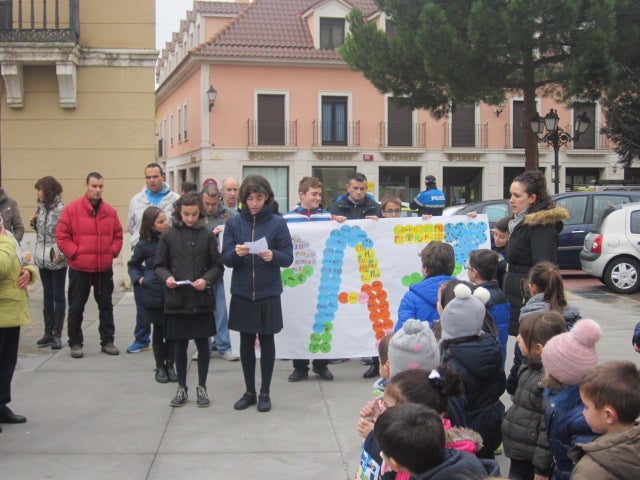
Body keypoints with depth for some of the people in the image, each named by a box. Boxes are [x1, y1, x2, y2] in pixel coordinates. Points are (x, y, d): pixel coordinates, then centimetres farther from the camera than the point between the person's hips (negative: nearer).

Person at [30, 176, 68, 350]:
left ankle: (57, 334, 6)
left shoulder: (61, 209, -15)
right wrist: (34, 223, 1)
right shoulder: (41, 207, 8)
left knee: (58, 296, 2)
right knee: (47, 295, 13)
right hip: (42, 258, 7)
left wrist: (60, 254, -22)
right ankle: (48, 332, 20)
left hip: (57, 260, -7)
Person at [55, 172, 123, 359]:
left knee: (106, 306, 11)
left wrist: (112, 252, -2)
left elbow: (118, 235, 12)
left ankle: (107, 341, 21)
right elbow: (61, 236, -6)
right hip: (79, 268, -3)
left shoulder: (110, 211, 4)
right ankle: (75, 343, 17)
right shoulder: (72, 209, -6)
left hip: (104, 268, 3)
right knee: (76, 307, 6)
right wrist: (75, 253, -12)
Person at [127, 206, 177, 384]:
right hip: (154, 294, -1)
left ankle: (170, 365, 20)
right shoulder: (144, 244, -2)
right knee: (159, 330, 9)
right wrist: (138, 278, -3)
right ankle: (160, 367, 21)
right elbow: (133, 265, 11)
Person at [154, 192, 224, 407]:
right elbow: (159, 266, 6)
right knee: (180, 345, 9)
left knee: (203, 343, 6)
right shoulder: (168, 236, 2)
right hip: (176, 299, 1)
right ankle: (181, 388, 22)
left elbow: (218, 266, 2)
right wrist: (166, 277, -14)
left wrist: (206, 279, -15)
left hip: (202, 300, 0)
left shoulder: (207, 235, 0)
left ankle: (202, 387, 20)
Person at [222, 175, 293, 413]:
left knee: (267, 341, 7)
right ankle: (249, 392, 22)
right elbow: (225, 258, -1)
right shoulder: (234, 223, 1)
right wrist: (236, 253, -22)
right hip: (241, 293, 2)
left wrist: (273, 256, -26)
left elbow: (288, 257, -5)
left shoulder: (277, 223, -4)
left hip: (268, 293, -2)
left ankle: (265, 393, 18)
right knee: (246, 342, 10)